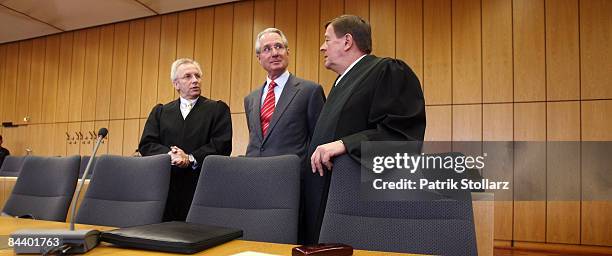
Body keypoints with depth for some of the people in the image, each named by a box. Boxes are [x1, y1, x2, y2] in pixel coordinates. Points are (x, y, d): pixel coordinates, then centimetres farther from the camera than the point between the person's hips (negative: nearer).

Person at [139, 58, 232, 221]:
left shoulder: (218, 109, 8)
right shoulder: (160, 111, 17)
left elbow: (222, 145, -4)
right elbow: (146, 145, 7)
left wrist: (190, 159, -13)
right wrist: (170, 154, -12)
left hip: (202, 190, -2)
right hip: (166, 189, 3)